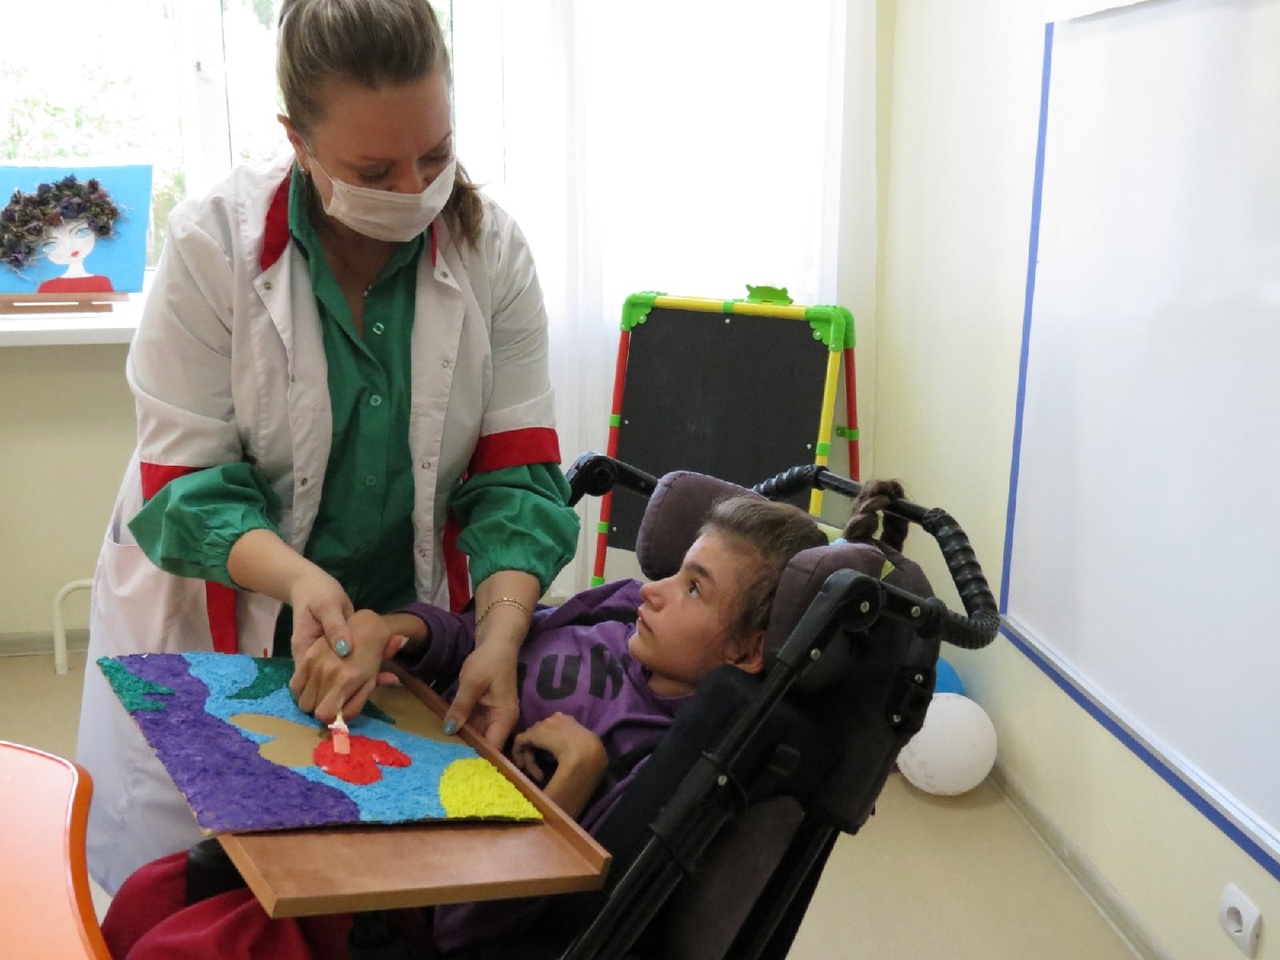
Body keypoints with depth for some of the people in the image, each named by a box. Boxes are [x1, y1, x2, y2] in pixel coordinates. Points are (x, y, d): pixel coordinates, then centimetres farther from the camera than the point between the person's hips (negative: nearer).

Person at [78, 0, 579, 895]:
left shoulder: (492, 249, -10)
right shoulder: (214, 245, -16)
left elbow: (517, 474, -11)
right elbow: (184, 484, -14)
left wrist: (501, 635, -26)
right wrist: (298, 578, -32)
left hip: (404, 631, 2)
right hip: (214, 630, -1)